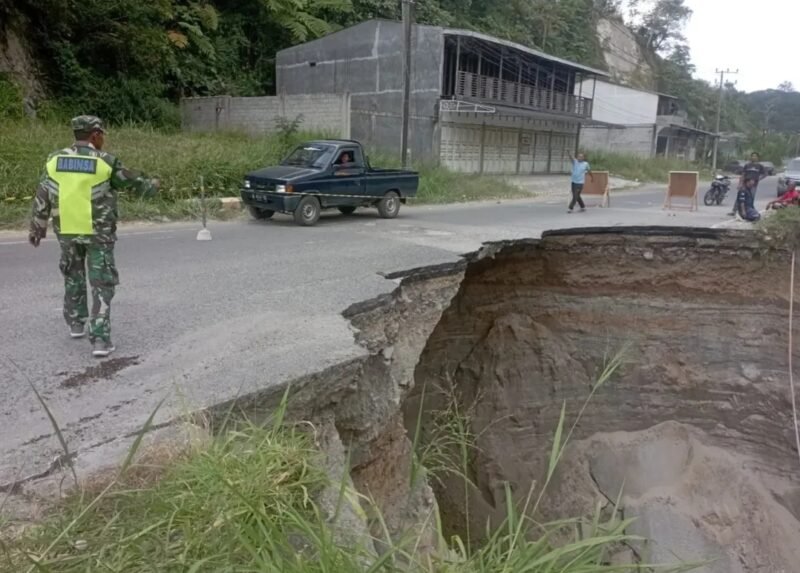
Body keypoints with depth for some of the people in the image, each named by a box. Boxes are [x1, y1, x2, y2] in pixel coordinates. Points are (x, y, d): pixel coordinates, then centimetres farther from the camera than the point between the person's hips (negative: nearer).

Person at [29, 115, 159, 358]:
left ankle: (76, 323, 36)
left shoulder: (55, 160, 0)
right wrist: (152, 185, 24)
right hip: (98, 233, -4)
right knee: (101, 285, 0)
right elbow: (132, 182, 4)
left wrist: (37, 228, 14)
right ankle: (100, 339, -7)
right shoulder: (106, 162, -10)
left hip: (66, 231, 4)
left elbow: (42, 198, 5)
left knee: (73, 277, 24)